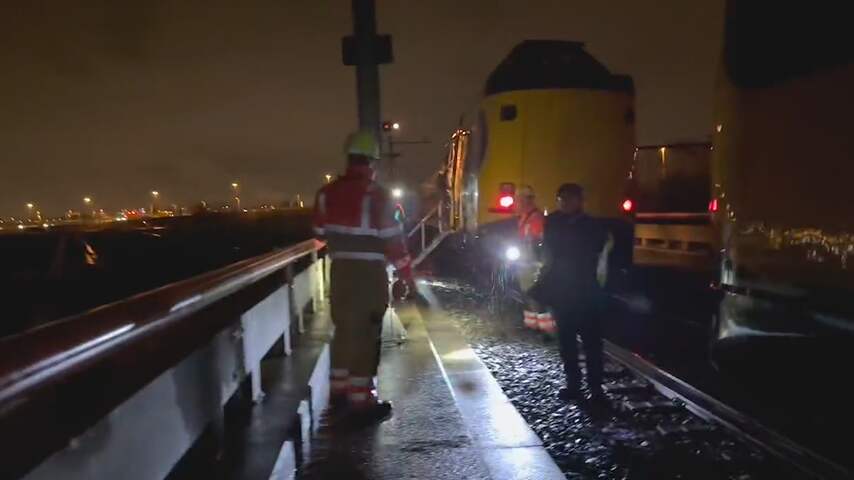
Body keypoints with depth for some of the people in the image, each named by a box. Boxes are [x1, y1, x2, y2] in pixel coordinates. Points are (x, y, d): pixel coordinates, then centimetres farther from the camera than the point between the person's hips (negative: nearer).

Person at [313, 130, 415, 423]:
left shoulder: (327, 194, 3)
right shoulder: (376, 196, -14)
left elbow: (321, 233, 12)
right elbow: (392, 240, -12)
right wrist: (406, 274, -3)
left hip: (340, 271, 6)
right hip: (369, 273, -6)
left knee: (344, 329, 18)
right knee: (364, 334, 1)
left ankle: (339, 390, 28)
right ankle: (361, 400, 6)